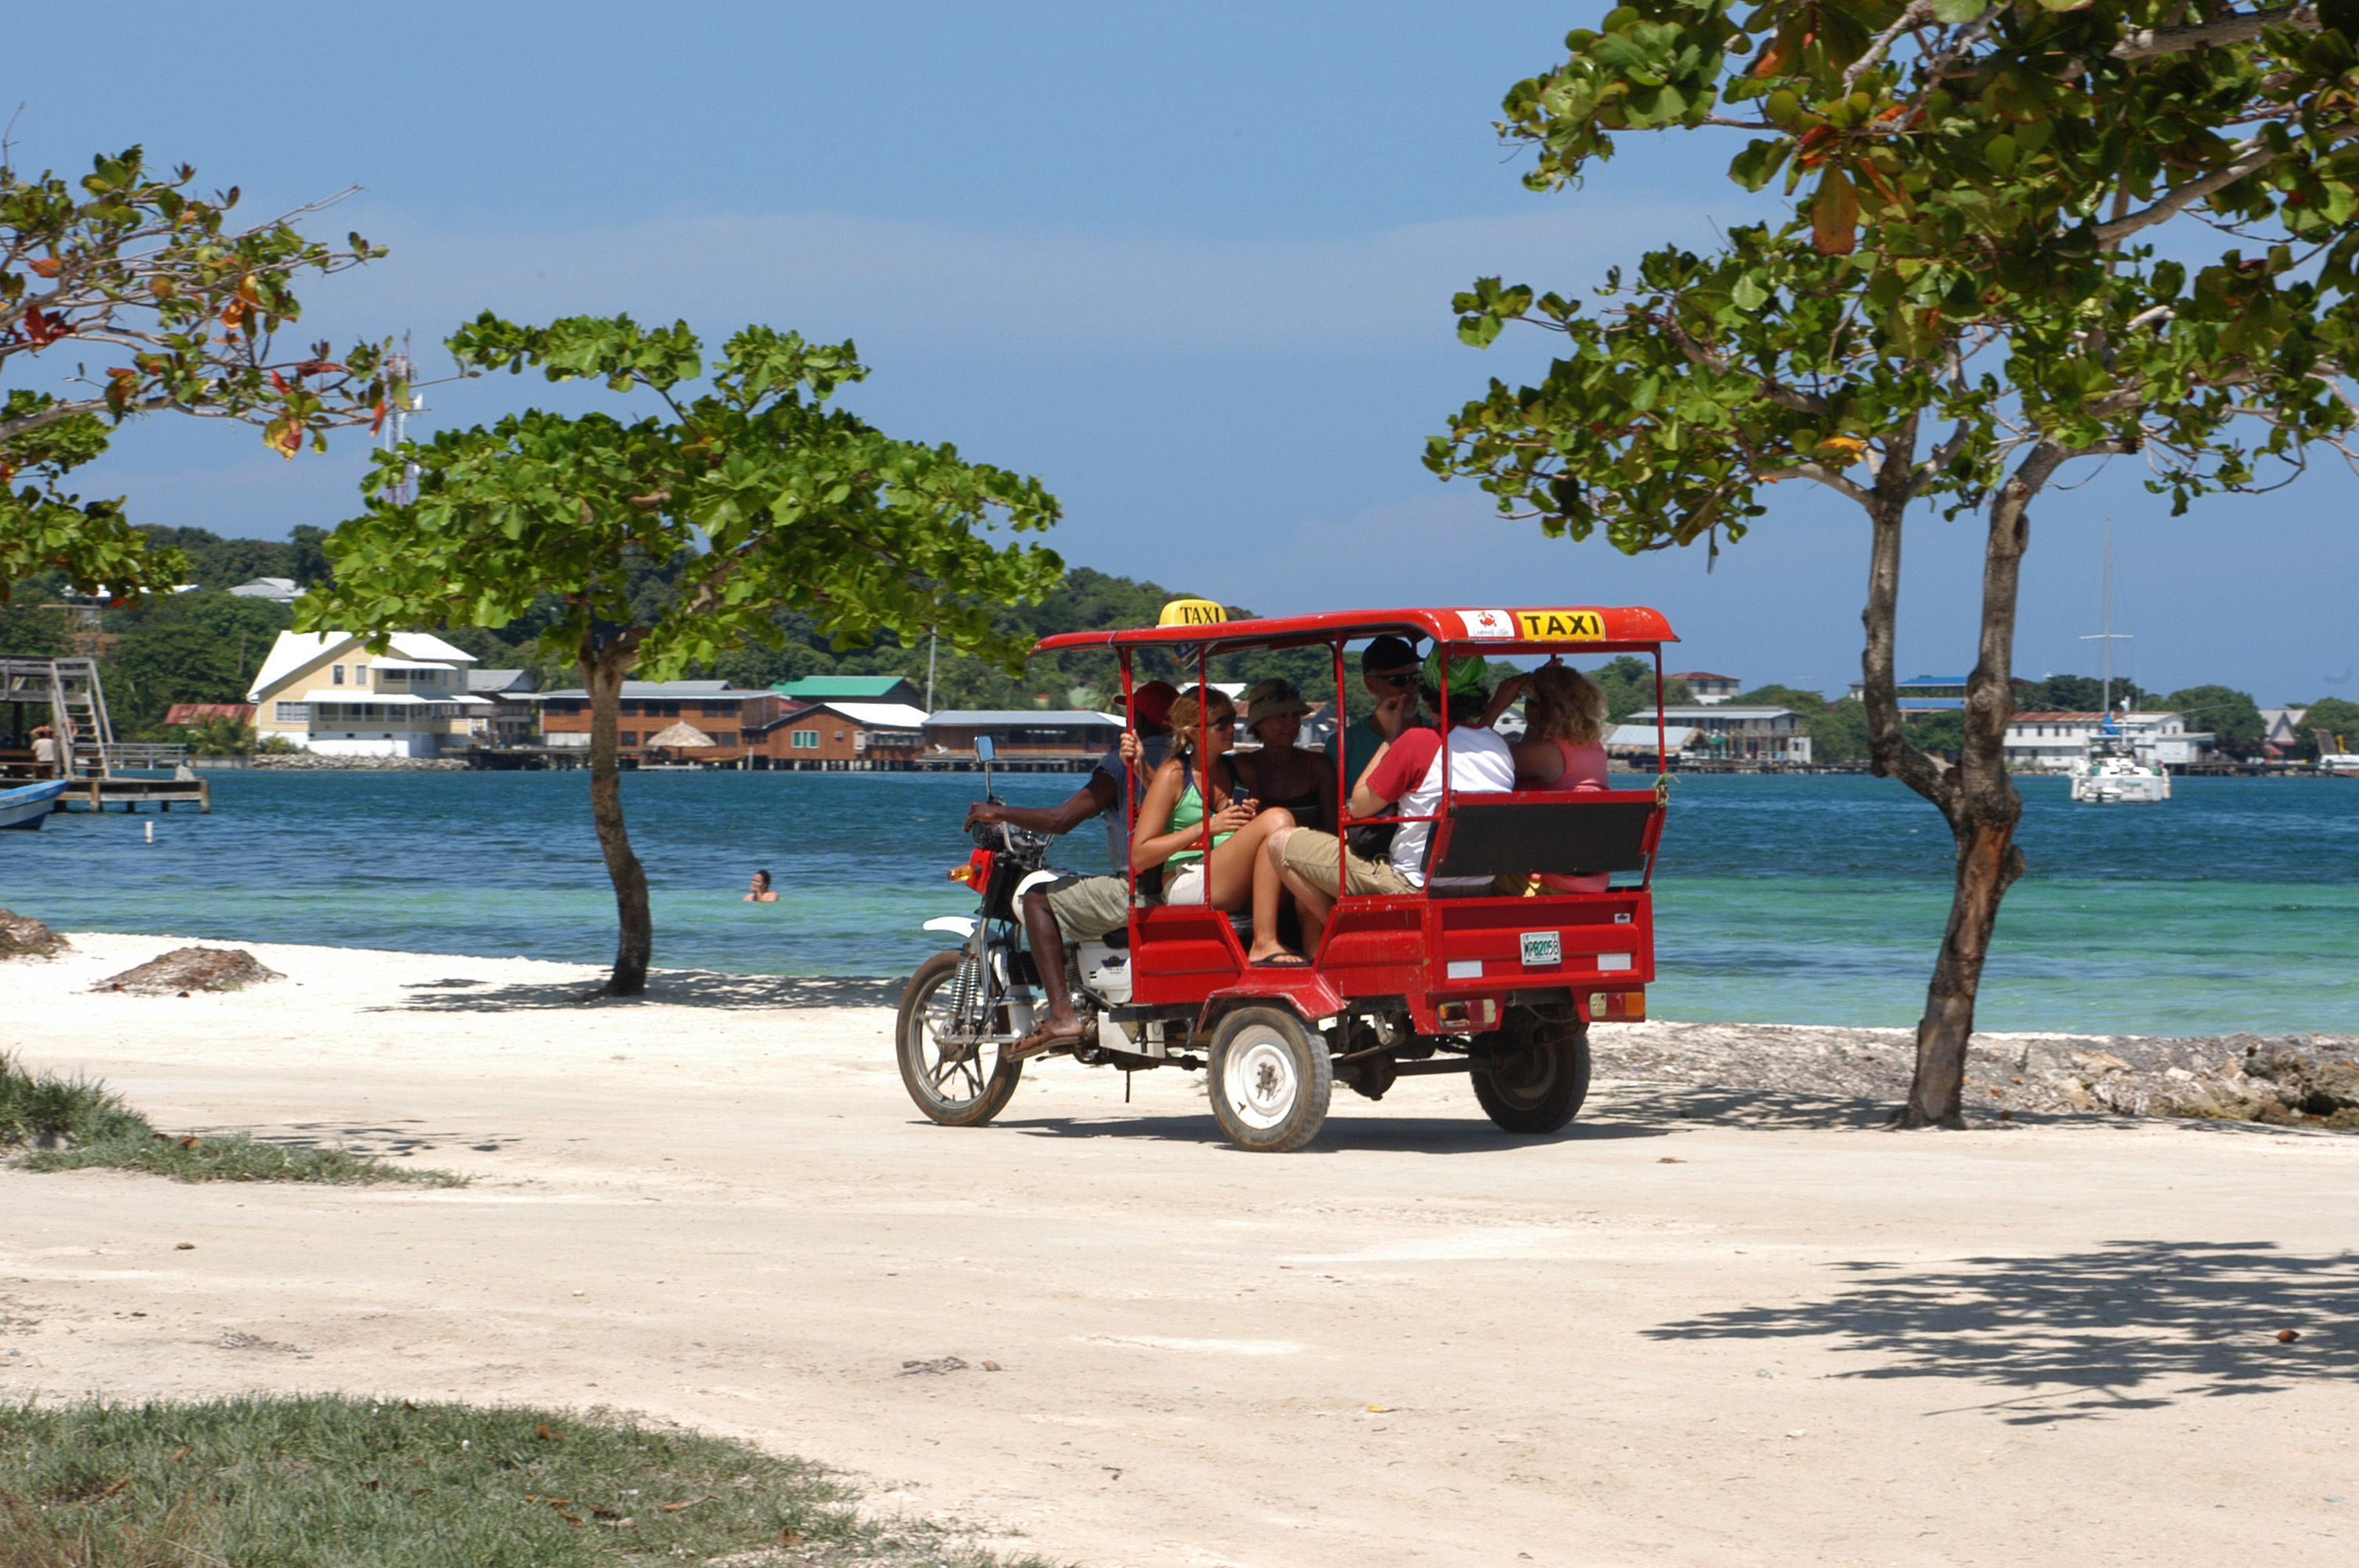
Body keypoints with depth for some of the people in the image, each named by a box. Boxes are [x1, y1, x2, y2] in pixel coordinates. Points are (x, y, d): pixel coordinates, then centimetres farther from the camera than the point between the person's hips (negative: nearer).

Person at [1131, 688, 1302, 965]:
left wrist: (1255, 816, 3)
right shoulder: (1173, 775, 2)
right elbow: (1139, 855, -4)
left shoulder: (1239, 769, 18)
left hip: (1238, 889, 6)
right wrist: (1206, 827, -12)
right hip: (1188, 887, -6)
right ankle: (1264, 945, -33)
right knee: (1278, 819, -25)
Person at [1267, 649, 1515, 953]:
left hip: (1413, 889, -7)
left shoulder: (1418, 742, -18)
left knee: (1281, 844, 2)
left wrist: (1390, 738, 1)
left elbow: (1359, 807, -7)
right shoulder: (1502, 748, 1)